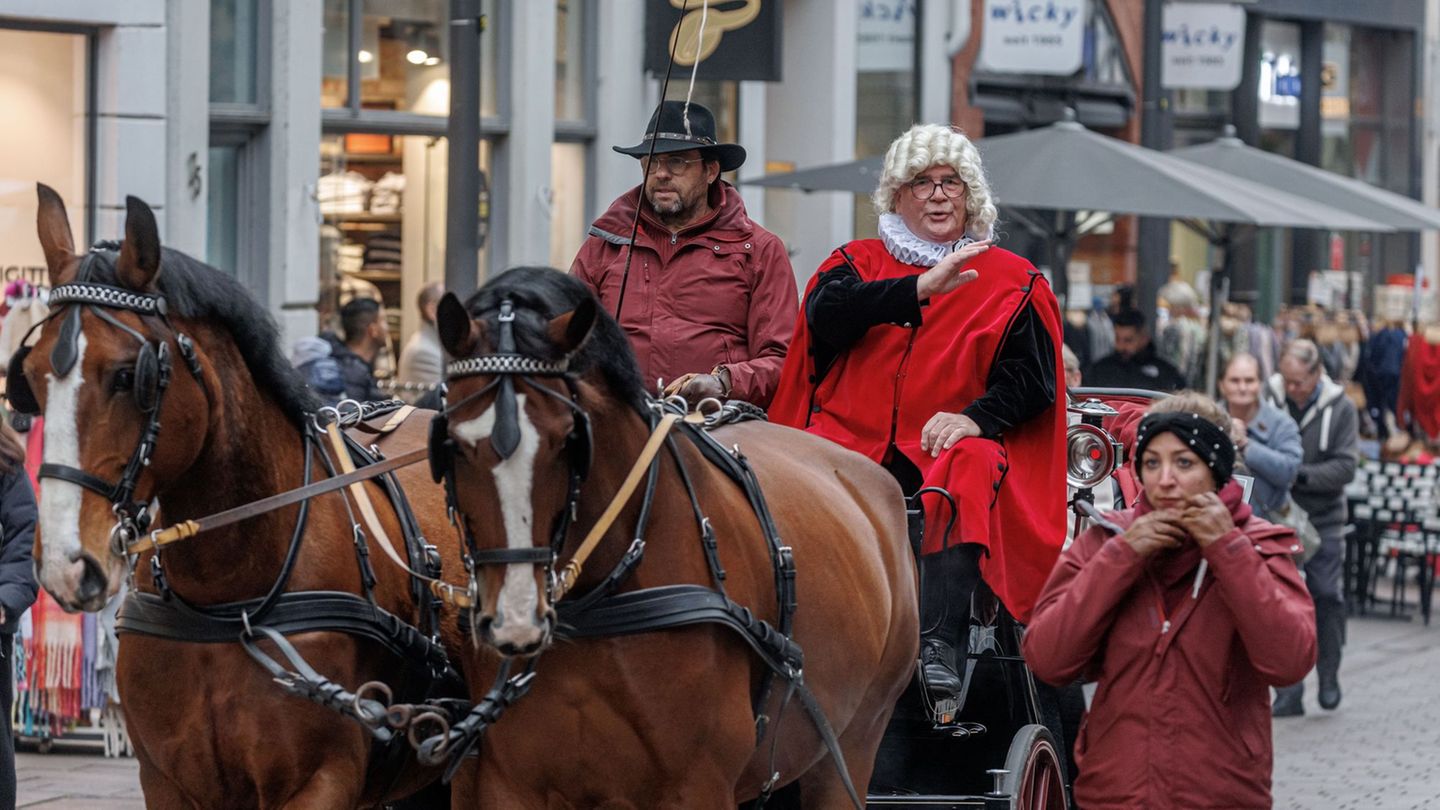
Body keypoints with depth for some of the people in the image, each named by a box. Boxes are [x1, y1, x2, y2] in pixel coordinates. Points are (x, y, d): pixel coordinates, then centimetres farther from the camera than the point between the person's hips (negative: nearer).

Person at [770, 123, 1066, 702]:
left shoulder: (1012, 282, 17)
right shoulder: (856, 263, 19)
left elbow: (1032, 378, 5)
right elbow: (827, 314, -5)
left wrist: (976, 417, -16)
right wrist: (920, 290, -18)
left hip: (944, 444, -1)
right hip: (851, 437, 1)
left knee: (969, 470, -37)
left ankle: (937, 648, -48)